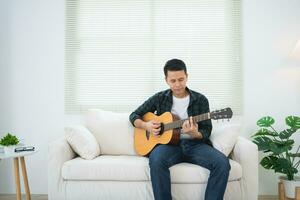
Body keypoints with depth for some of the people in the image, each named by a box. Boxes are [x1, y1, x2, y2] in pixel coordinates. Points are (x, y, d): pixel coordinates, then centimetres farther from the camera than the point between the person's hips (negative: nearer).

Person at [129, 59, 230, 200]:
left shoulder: (200, 100, 6)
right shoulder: (160, 98, 8)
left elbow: (207, 131, 3)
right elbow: (134, 115, 15)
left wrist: (195, 134, -21)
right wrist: (146, 126, -6)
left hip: (194, 144, 1)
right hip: (169, 143, 0)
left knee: (222, 163, -28)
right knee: (156, 159, -36)